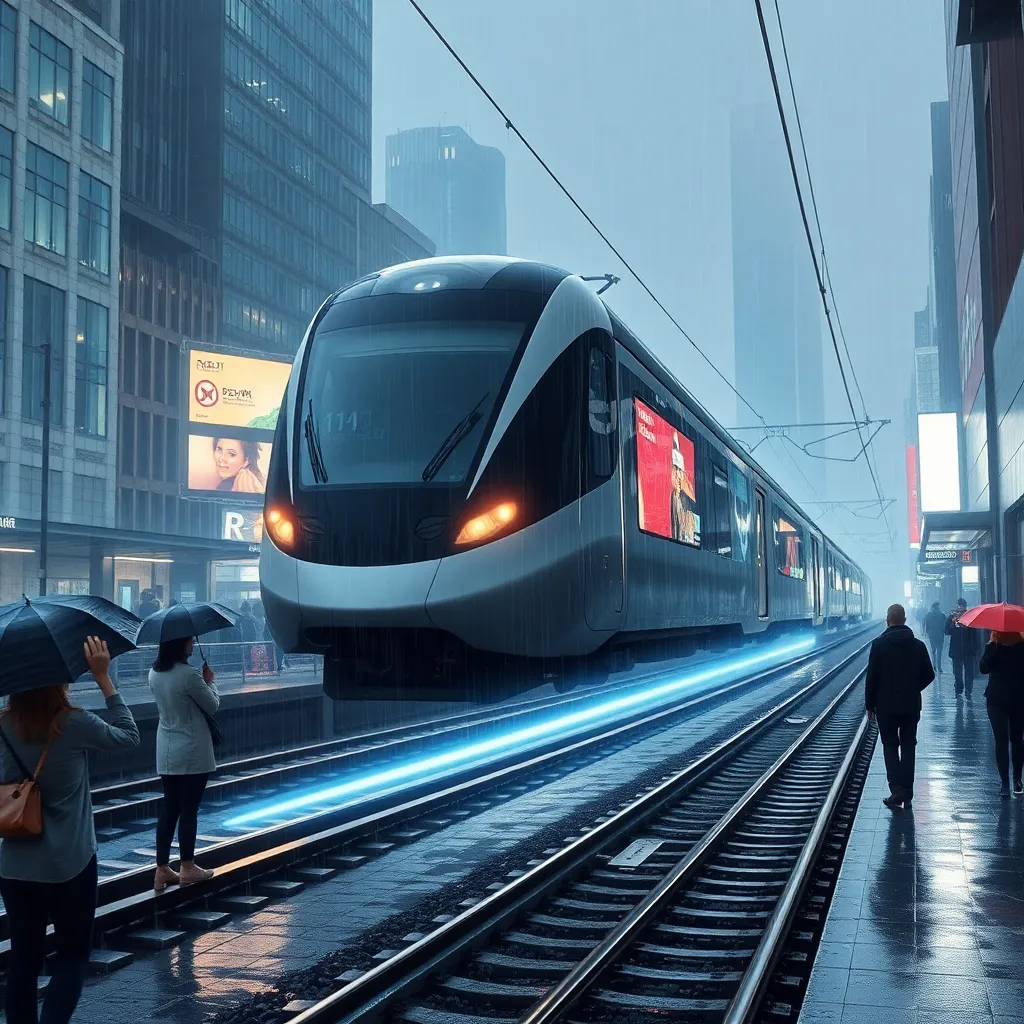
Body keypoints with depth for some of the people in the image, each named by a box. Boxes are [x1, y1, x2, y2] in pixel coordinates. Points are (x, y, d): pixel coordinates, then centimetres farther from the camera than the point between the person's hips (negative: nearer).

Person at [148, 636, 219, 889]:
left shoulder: (154, 674, 3)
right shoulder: (189, 675, -19)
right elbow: (213, 706, -7)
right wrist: (209, 681, 8)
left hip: (166, 753, 7)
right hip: (192, 752, -7)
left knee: (169, 808, 11)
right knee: (189, 809, 4)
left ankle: (162, 870, 13)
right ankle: (188, 868, 13)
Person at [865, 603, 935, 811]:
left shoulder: (879, 645, -10)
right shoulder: (918, 645, -1)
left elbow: (871, 677, -10)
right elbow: (928, 675, 4)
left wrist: (870, 704, -1)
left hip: (886, 705, -3)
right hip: (911, 706, 3)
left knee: (890, 745, 6)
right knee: (908, 746, 12)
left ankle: (897, 791, -10)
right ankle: (907, 794, 13)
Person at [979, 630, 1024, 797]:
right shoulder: (994, 647, -1)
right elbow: (984, 668, -15)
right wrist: (993, 646, -24)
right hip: (997, 700, 0)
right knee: (1001, 740, -3)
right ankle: (1004, 780, 0)